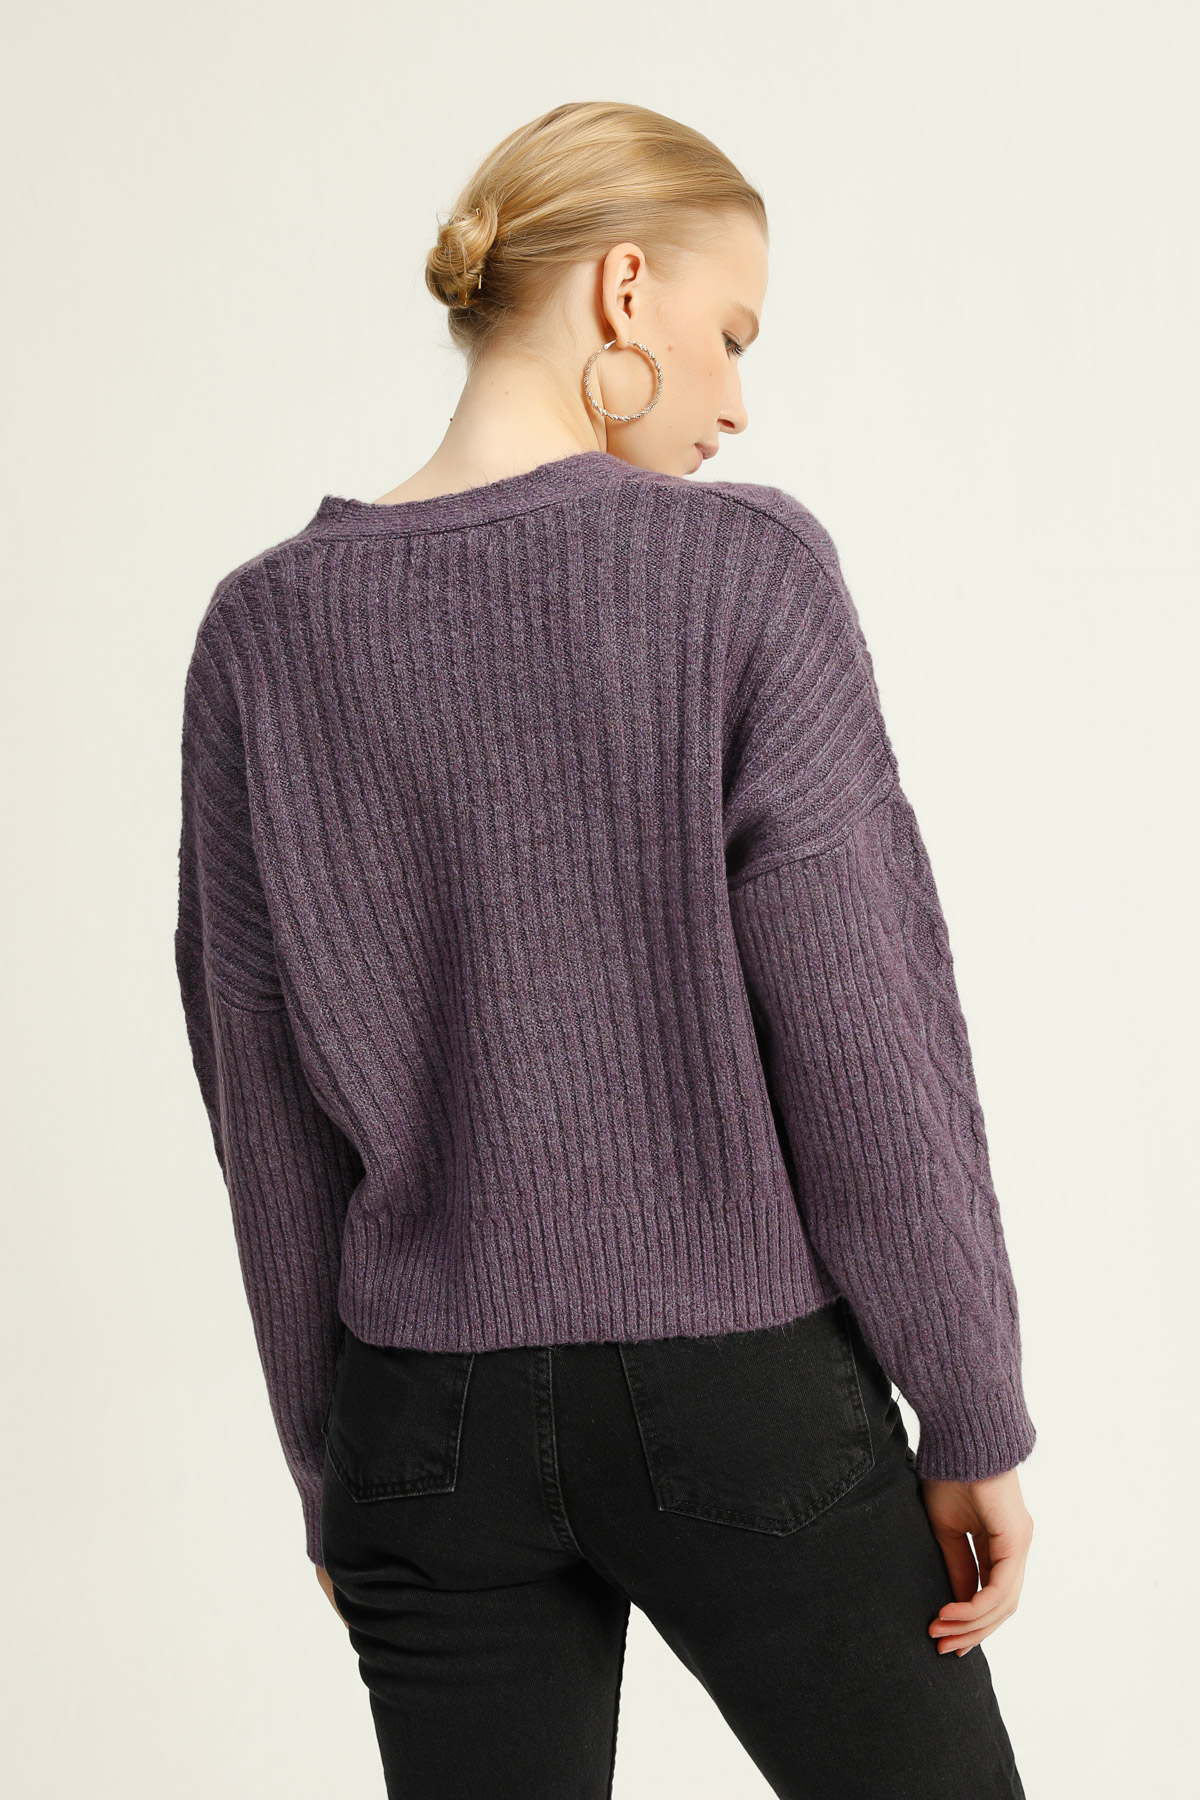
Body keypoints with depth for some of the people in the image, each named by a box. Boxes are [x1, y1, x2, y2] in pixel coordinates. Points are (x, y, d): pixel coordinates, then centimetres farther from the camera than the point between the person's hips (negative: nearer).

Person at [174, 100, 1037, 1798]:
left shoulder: (267, 628, -2)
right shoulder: (744, 571, -12)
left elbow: (267, 1115, 3)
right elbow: (865, 1039, -13)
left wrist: (328, 1467, 13)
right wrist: (973, 1418, -2)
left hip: (434, 1411, 4)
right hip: (743, 1395, -3)